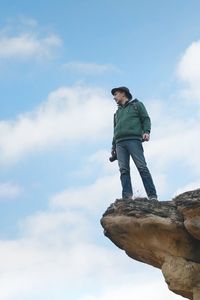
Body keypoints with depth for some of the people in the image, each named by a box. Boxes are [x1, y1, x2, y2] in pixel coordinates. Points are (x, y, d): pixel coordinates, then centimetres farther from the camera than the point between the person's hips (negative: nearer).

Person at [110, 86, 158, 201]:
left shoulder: (137, 105, 18)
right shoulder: (117, 112, 33)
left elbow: (146, 119, 7)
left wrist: (146, 131, -11)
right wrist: (113, 145, 18)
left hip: (134, 139, -5)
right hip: (120, 142, 5)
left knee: (142, 167, -15)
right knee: (124, 169, -12)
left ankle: (152, 196, -20)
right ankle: (127, 196, -23)